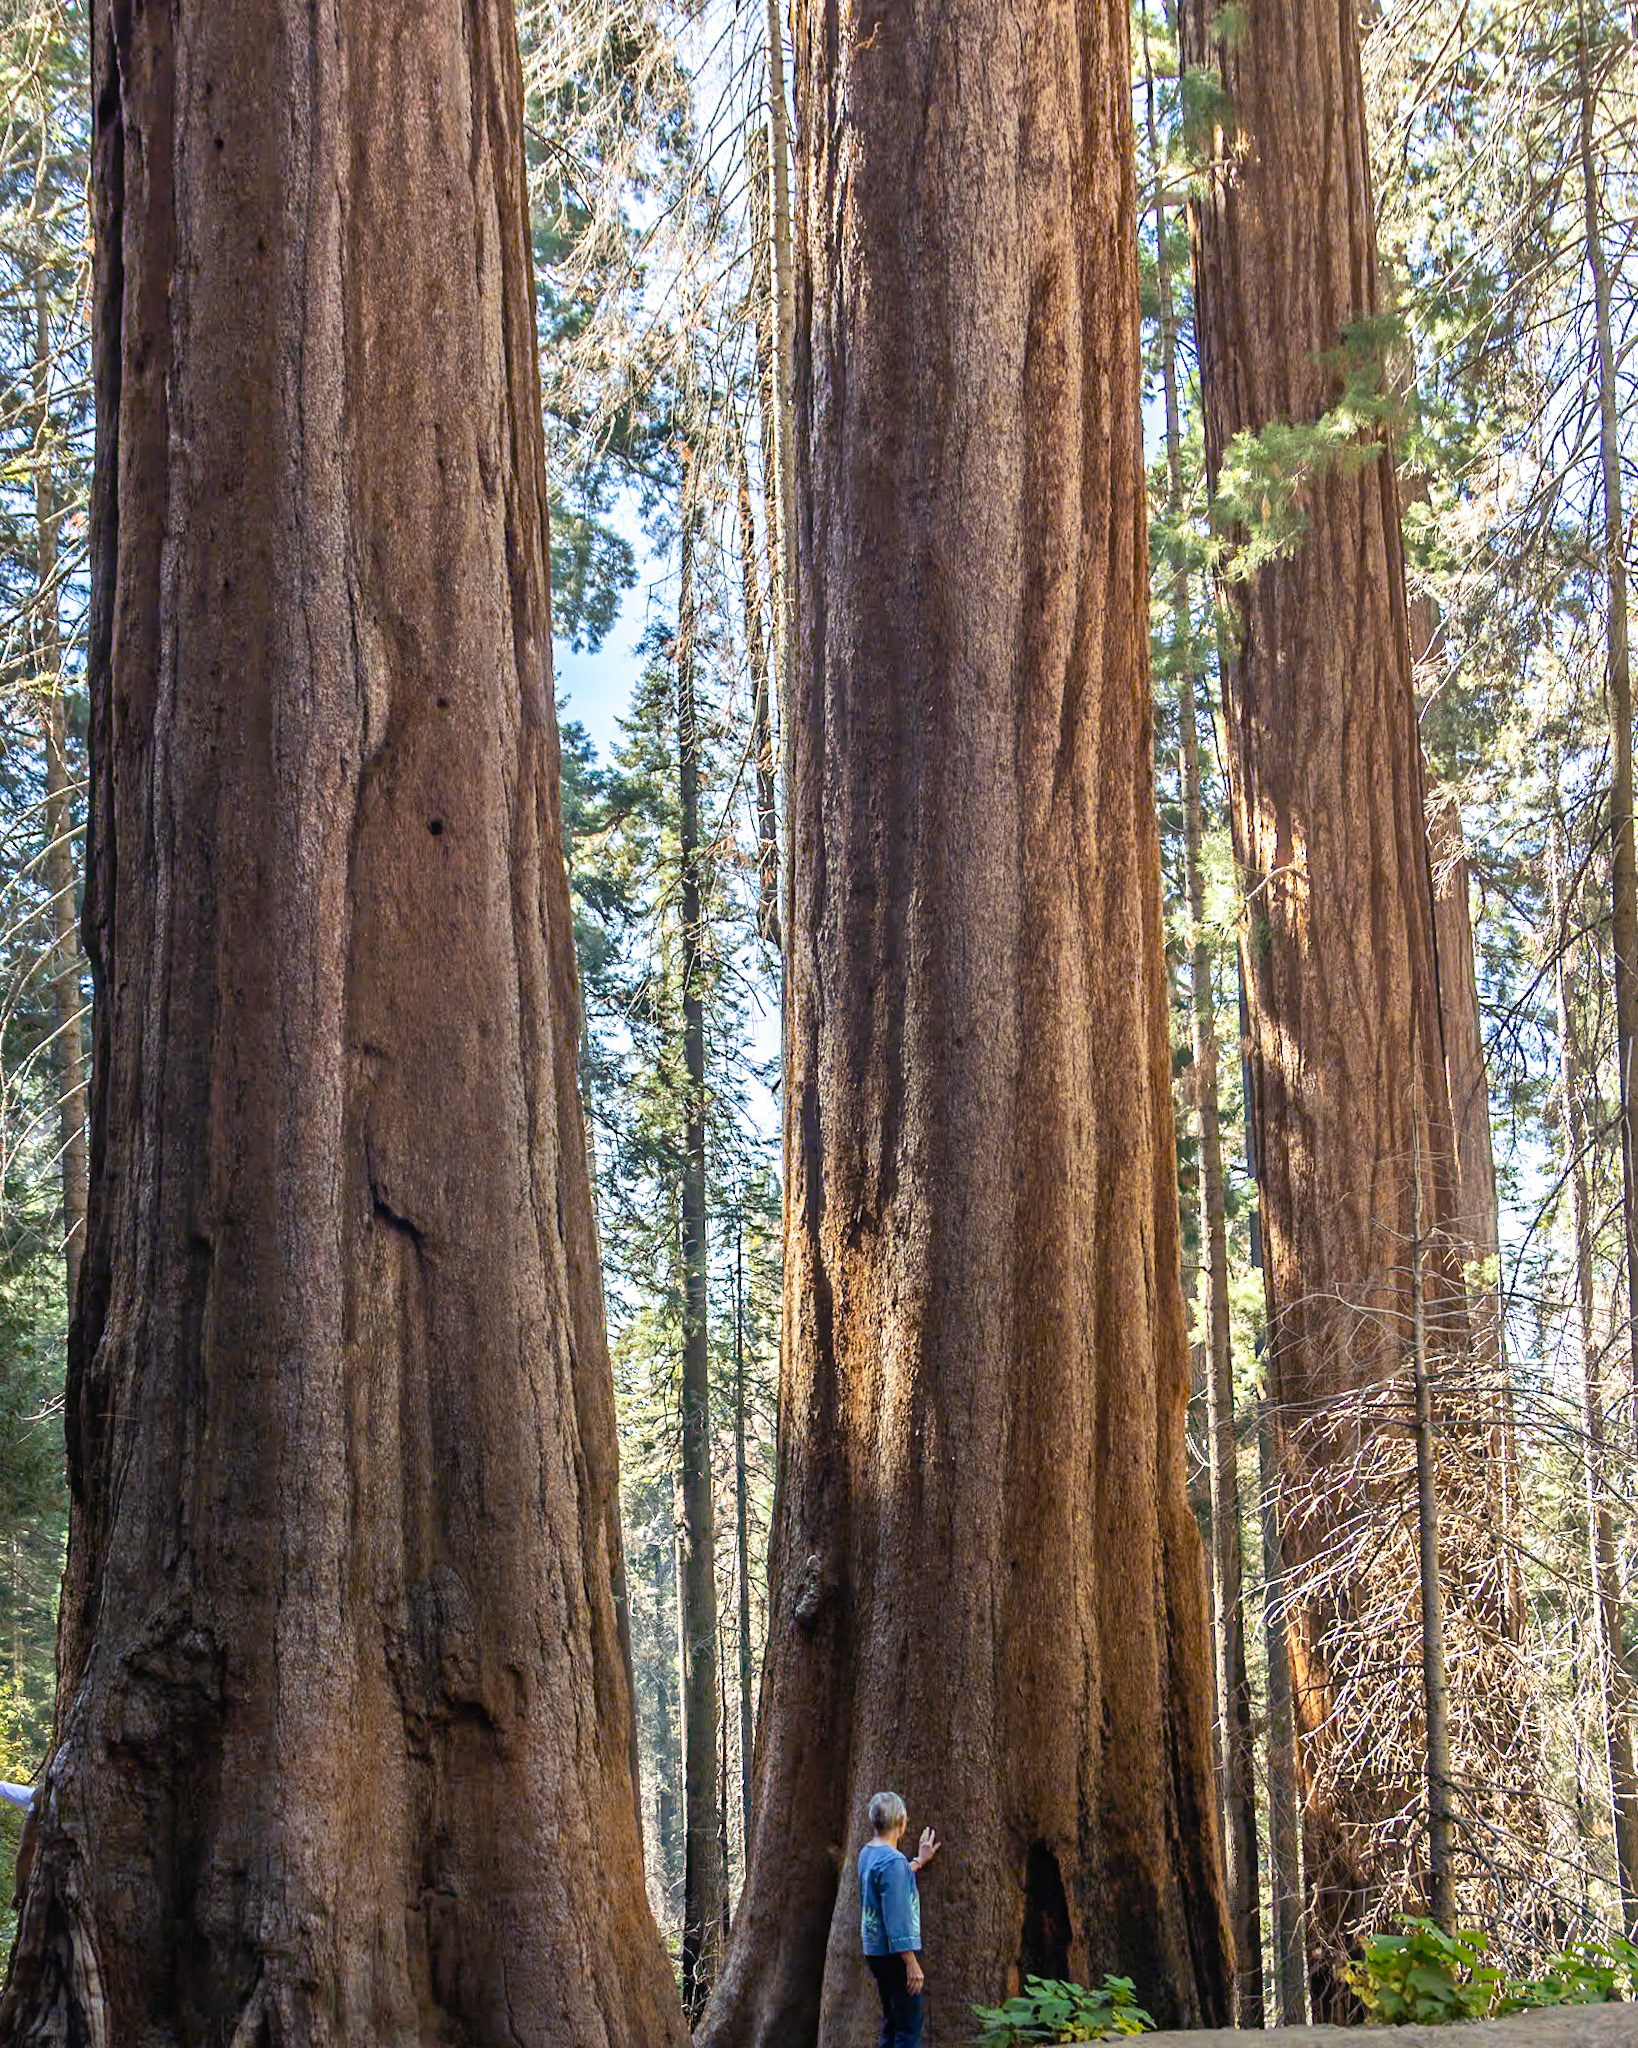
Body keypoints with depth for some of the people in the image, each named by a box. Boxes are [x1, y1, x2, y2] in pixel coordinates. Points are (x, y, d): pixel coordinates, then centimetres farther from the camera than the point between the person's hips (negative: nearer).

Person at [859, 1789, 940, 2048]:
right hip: (894, 1955, -10)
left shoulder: (867, 1853, 9)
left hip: (875, 1952, 10)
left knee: (891, 2026, 16)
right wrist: (912, 1963, -20)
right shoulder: (892, 1861, -20)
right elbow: (897, 1917, -23)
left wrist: (918, 1862, 38)